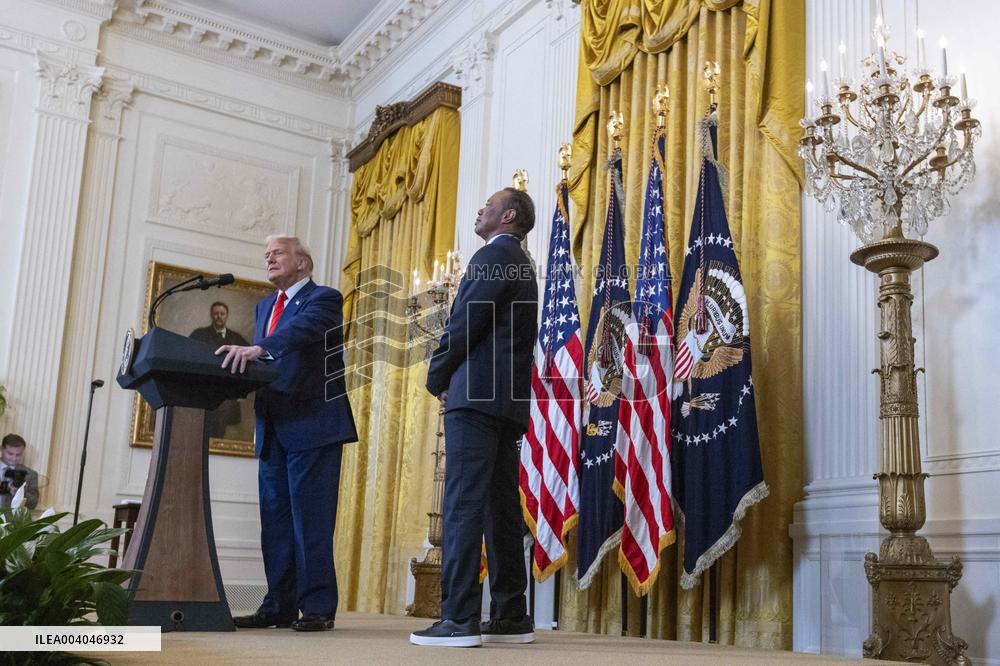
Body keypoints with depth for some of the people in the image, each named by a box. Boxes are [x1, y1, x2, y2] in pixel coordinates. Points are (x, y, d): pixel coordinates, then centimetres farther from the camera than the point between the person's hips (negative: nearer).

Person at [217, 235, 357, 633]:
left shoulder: (324, 299, -3)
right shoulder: (265, 305, 22)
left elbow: (302, 330, -24)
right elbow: (259, 359, 15)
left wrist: (257, 348, -39)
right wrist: (240, 362, -6)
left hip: (312, 425, -8)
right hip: (273, 428, 8)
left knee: (310, 518, -7)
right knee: (275, 518, 9)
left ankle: (317, 607, -1)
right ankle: (279, 607, 15)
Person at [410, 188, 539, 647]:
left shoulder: (494, 254, -4)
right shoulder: (521, 266, 25)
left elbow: (466, 322, -12)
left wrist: (438, 376, 0)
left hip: (477, 394, -9)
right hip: (508, 401, 10)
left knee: (463, 504, -11)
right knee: (501, 508, 8)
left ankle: (459, 618, -13)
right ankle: (511, 617, 11)